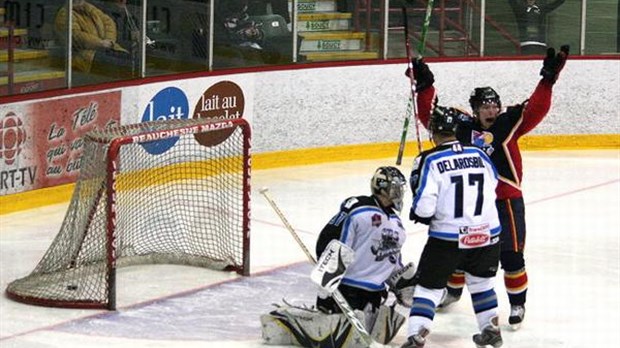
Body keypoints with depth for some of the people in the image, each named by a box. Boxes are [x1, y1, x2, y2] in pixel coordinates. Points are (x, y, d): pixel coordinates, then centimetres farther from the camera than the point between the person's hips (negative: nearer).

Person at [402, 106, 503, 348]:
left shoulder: (430, 160, -12)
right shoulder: (478, 154, 0)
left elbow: (423, 207, -16)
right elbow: (493, 186, 14)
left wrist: (418, 214, 7)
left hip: (448, 236, -4)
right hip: (487, 233, 4)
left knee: (429, 285, 7)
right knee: (481, 280, 26)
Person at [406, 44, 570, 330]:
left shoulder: (509, 123, -6)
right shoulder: (462, 127, 0)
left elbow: (535, 110, -16)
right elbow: (431, 115, 3)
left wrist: (548, 79, -26)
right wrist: (425, 86, -5)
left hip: (505, 201, -3)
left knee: (511, 255, -3)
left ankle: (517, 303, 11)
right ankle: (453, 291, 41)